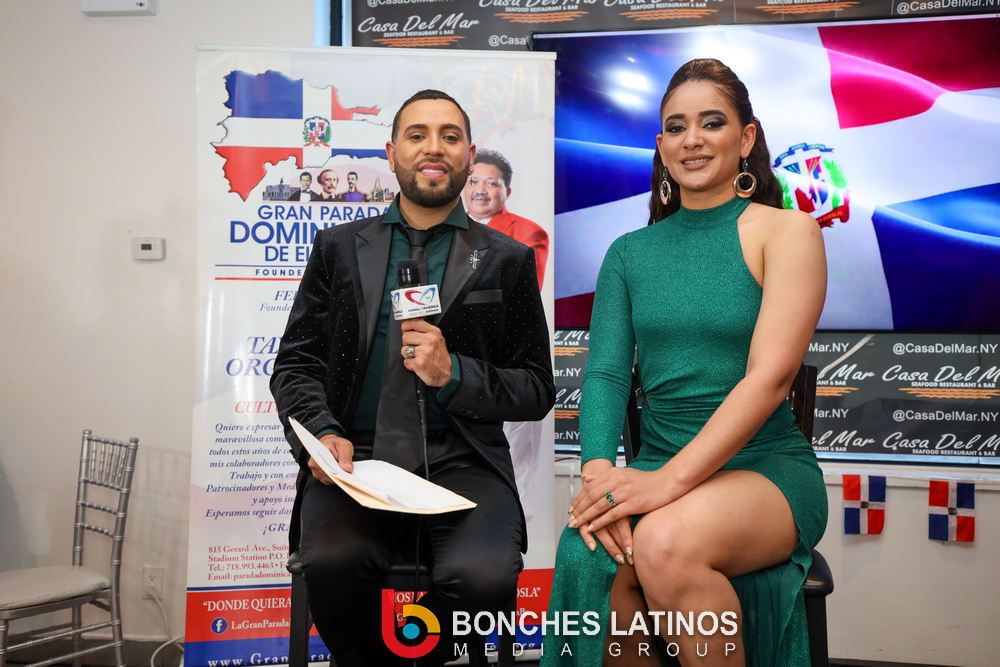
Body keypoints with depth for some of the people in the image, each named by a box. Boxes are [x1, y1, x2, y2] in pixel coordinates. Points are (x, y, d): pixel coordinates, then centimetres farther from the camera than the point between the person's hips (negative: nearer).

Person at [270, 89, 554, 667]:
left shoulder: (508, 260, 11)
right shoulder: (340, 247, 15)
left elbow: (537, 390, 9)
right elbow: (295, 364, 13)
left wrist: (454, 374, -9)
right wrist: (322, 433, -8)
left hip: (462, 463, 0)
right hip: (356, 458, 1)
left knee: (485, 576, -30)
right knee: (334, 564, -30)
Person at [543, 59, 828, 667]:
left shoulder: (787, 231, 0)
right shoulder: (630, 252, 13)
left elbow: (770, 377, -13)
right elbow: (605, 372, 4)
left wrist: (670, 479, -23)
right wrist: (597, 469, -17)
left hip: (767, 468, -3)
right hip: (656, 474, 3)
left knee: (666, 542, -34)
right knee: (590, 558, -29)